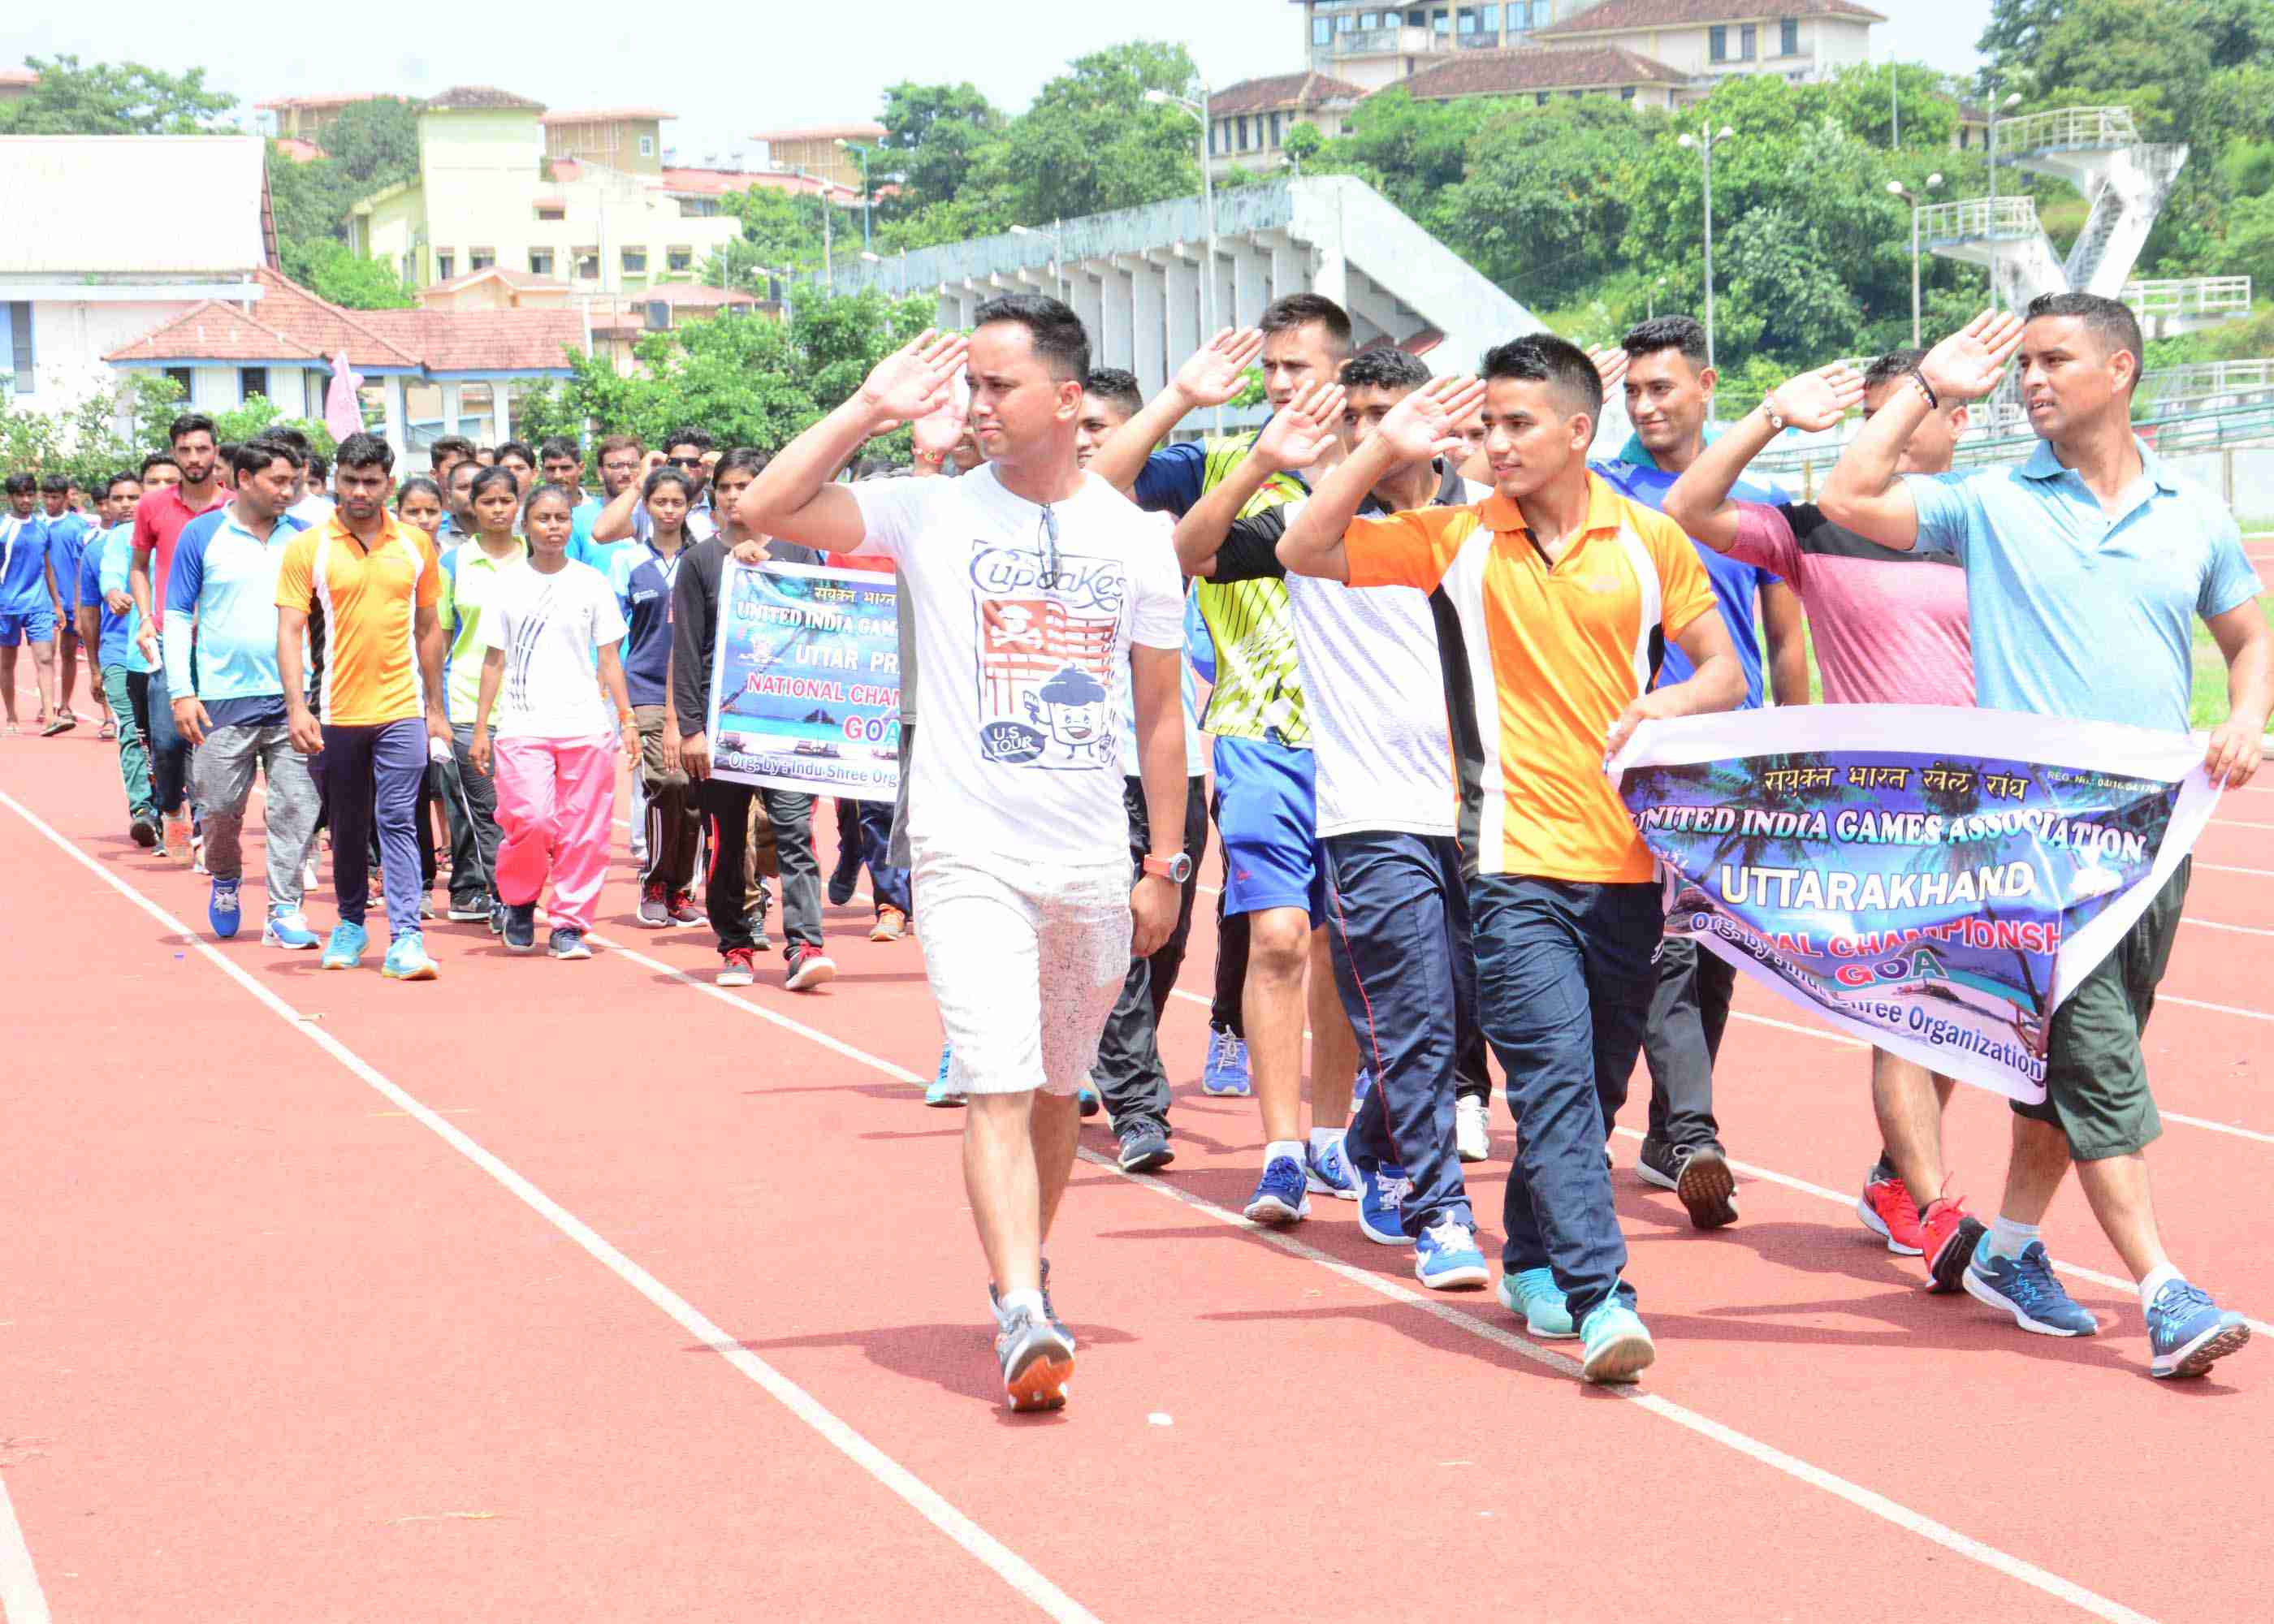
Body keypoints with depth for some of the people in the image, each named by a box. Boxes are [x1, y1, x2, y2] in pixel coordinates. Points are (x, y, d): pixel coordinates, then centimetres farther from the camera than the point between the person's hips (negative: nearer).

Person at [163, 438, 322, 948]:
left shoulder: (302, 538, 7)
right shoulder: (202, 535, 1)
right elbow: (177, 615, 3)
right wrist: (182, 691, -6)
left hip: (292, 699, 2)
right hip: (225, 700, -1)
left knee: (296, 808, -5)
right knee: (222, 809, 5)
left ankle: (284, 912, 1)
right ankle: (225, 881, 32)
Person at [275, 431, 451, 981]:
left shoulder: (416, 544, 5)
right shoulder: (308, 548, -2)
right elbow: (289, 630, -6)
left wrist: (436, 708, 12)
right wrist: (297, 707, -16)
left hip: (401, 709, 0)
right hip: (336, 712, 0)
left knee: (398, 822, -8)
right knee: (347, 827, 12)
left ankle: (406, 938, -12)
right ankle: (351, 924, 29)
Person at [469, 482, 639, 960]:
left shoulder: (591, 582, 8)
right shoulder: (508, 584, 8)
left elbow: (608, 657, 11)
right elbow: (494, 660, 10)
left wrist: (627, 718, 5)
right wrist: (480, 728, 7)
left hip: (585, 724, 1)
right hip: (522, 724, -1)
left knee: (583, 831, -3)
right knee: (530, 819, -15)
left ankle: (569, 924, 8)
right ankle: (518, 902, 10)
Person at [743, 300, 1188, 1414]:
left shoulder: (1135, 537, 5)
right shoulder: (932, 514, -2)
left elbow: (1159, 713, 12)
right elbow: (765, 509, -12)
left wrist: (1165, 868, 11)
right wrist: (871, 408, -14)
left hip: (1092, 864, 3)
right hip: (969, 856, -3)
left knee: (1057, 1094, 15)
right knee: (999, 1089, -15)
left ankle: (1026, 1270, 35)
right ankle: (1022, 1319, -23)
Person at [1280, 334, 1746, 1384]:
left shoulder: (1649, 541, 6)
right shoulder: (1458, 538, 3)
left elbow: (1724, 671, 10)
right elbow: (1305, 551, 1)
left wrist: (1667, 705, -11)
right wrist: (1384, 451, -7)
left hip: (1629, 860, 2)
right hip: (1519, 859, -2)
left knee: (1595, 1086, 12)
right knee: (1556, 1077, -15)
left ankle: (1533, 1263, 31)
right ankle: (1599, 1301, -21)